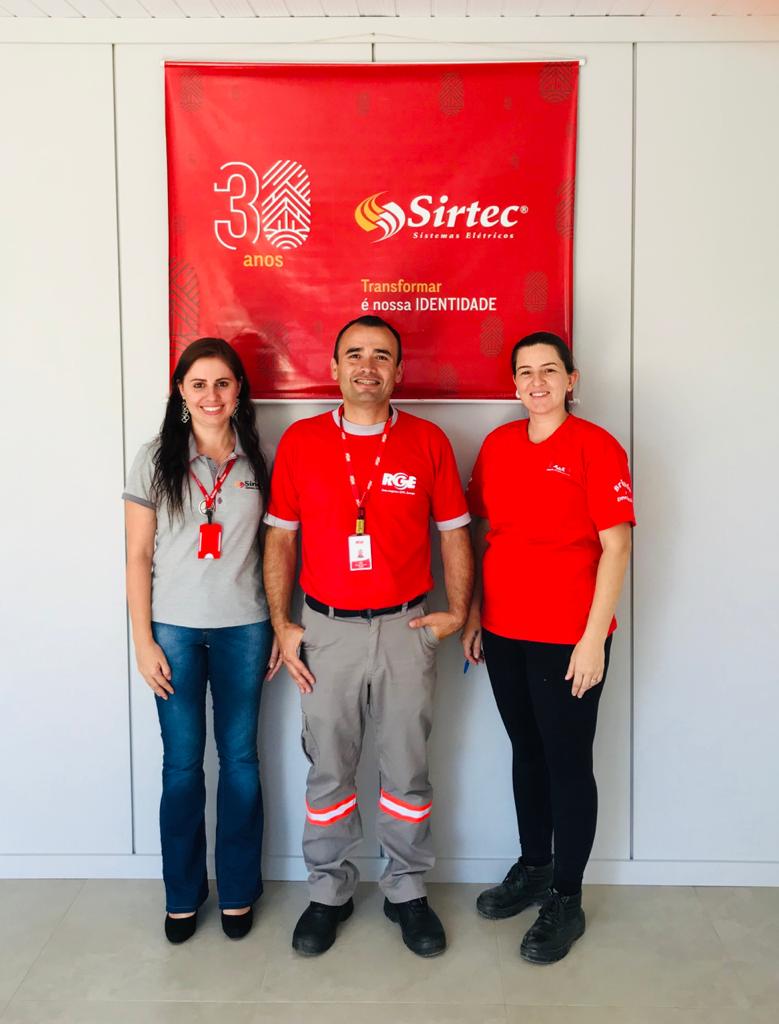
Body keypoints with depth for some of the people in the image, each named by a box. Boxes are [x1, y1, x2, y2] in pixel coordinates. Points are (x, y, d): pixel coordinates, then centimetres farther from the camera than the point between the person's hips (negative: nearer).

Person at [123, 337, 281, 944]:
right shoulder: (157, 461, 0)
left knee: (240, 757, 8)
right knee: (182, 763, 7)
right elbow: (139, 556, 0)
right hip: (175, 629, -1)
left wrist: (281, 628, 2)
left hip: (244, 629, 1)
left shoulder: (259, 462, 3)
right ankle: (182, 893, 25)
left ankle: (238, 890, 25)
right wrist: (143, 640, -4)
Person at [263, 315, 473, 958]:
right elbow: (281, 538, 5)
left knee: (408, 769, 9)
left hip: (406, 628, 0)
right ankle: (329, 893, 28)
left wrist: (458, 611, -2)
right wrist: (281, 625, 0)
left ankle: (407, 892, 28)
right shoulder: (300, 441, 1)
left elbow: (454, 533, 6)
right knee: (329, 771, 10)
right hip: (327, 630, 0)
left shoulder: (428, 442, 0)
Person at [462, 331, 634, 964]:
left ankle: (566, 901, 20)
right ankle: (533, 868, 36)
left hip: (567, 637, -5)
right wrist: (474, 615, 10)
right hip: (504, 632, 5)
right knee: (527, 751, 18)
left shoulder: (594, 446, -9)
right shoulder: (498, 446, 8)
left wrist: (594, 638, -15)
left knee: (568, 762, 5)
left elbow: (616, 546, -11)